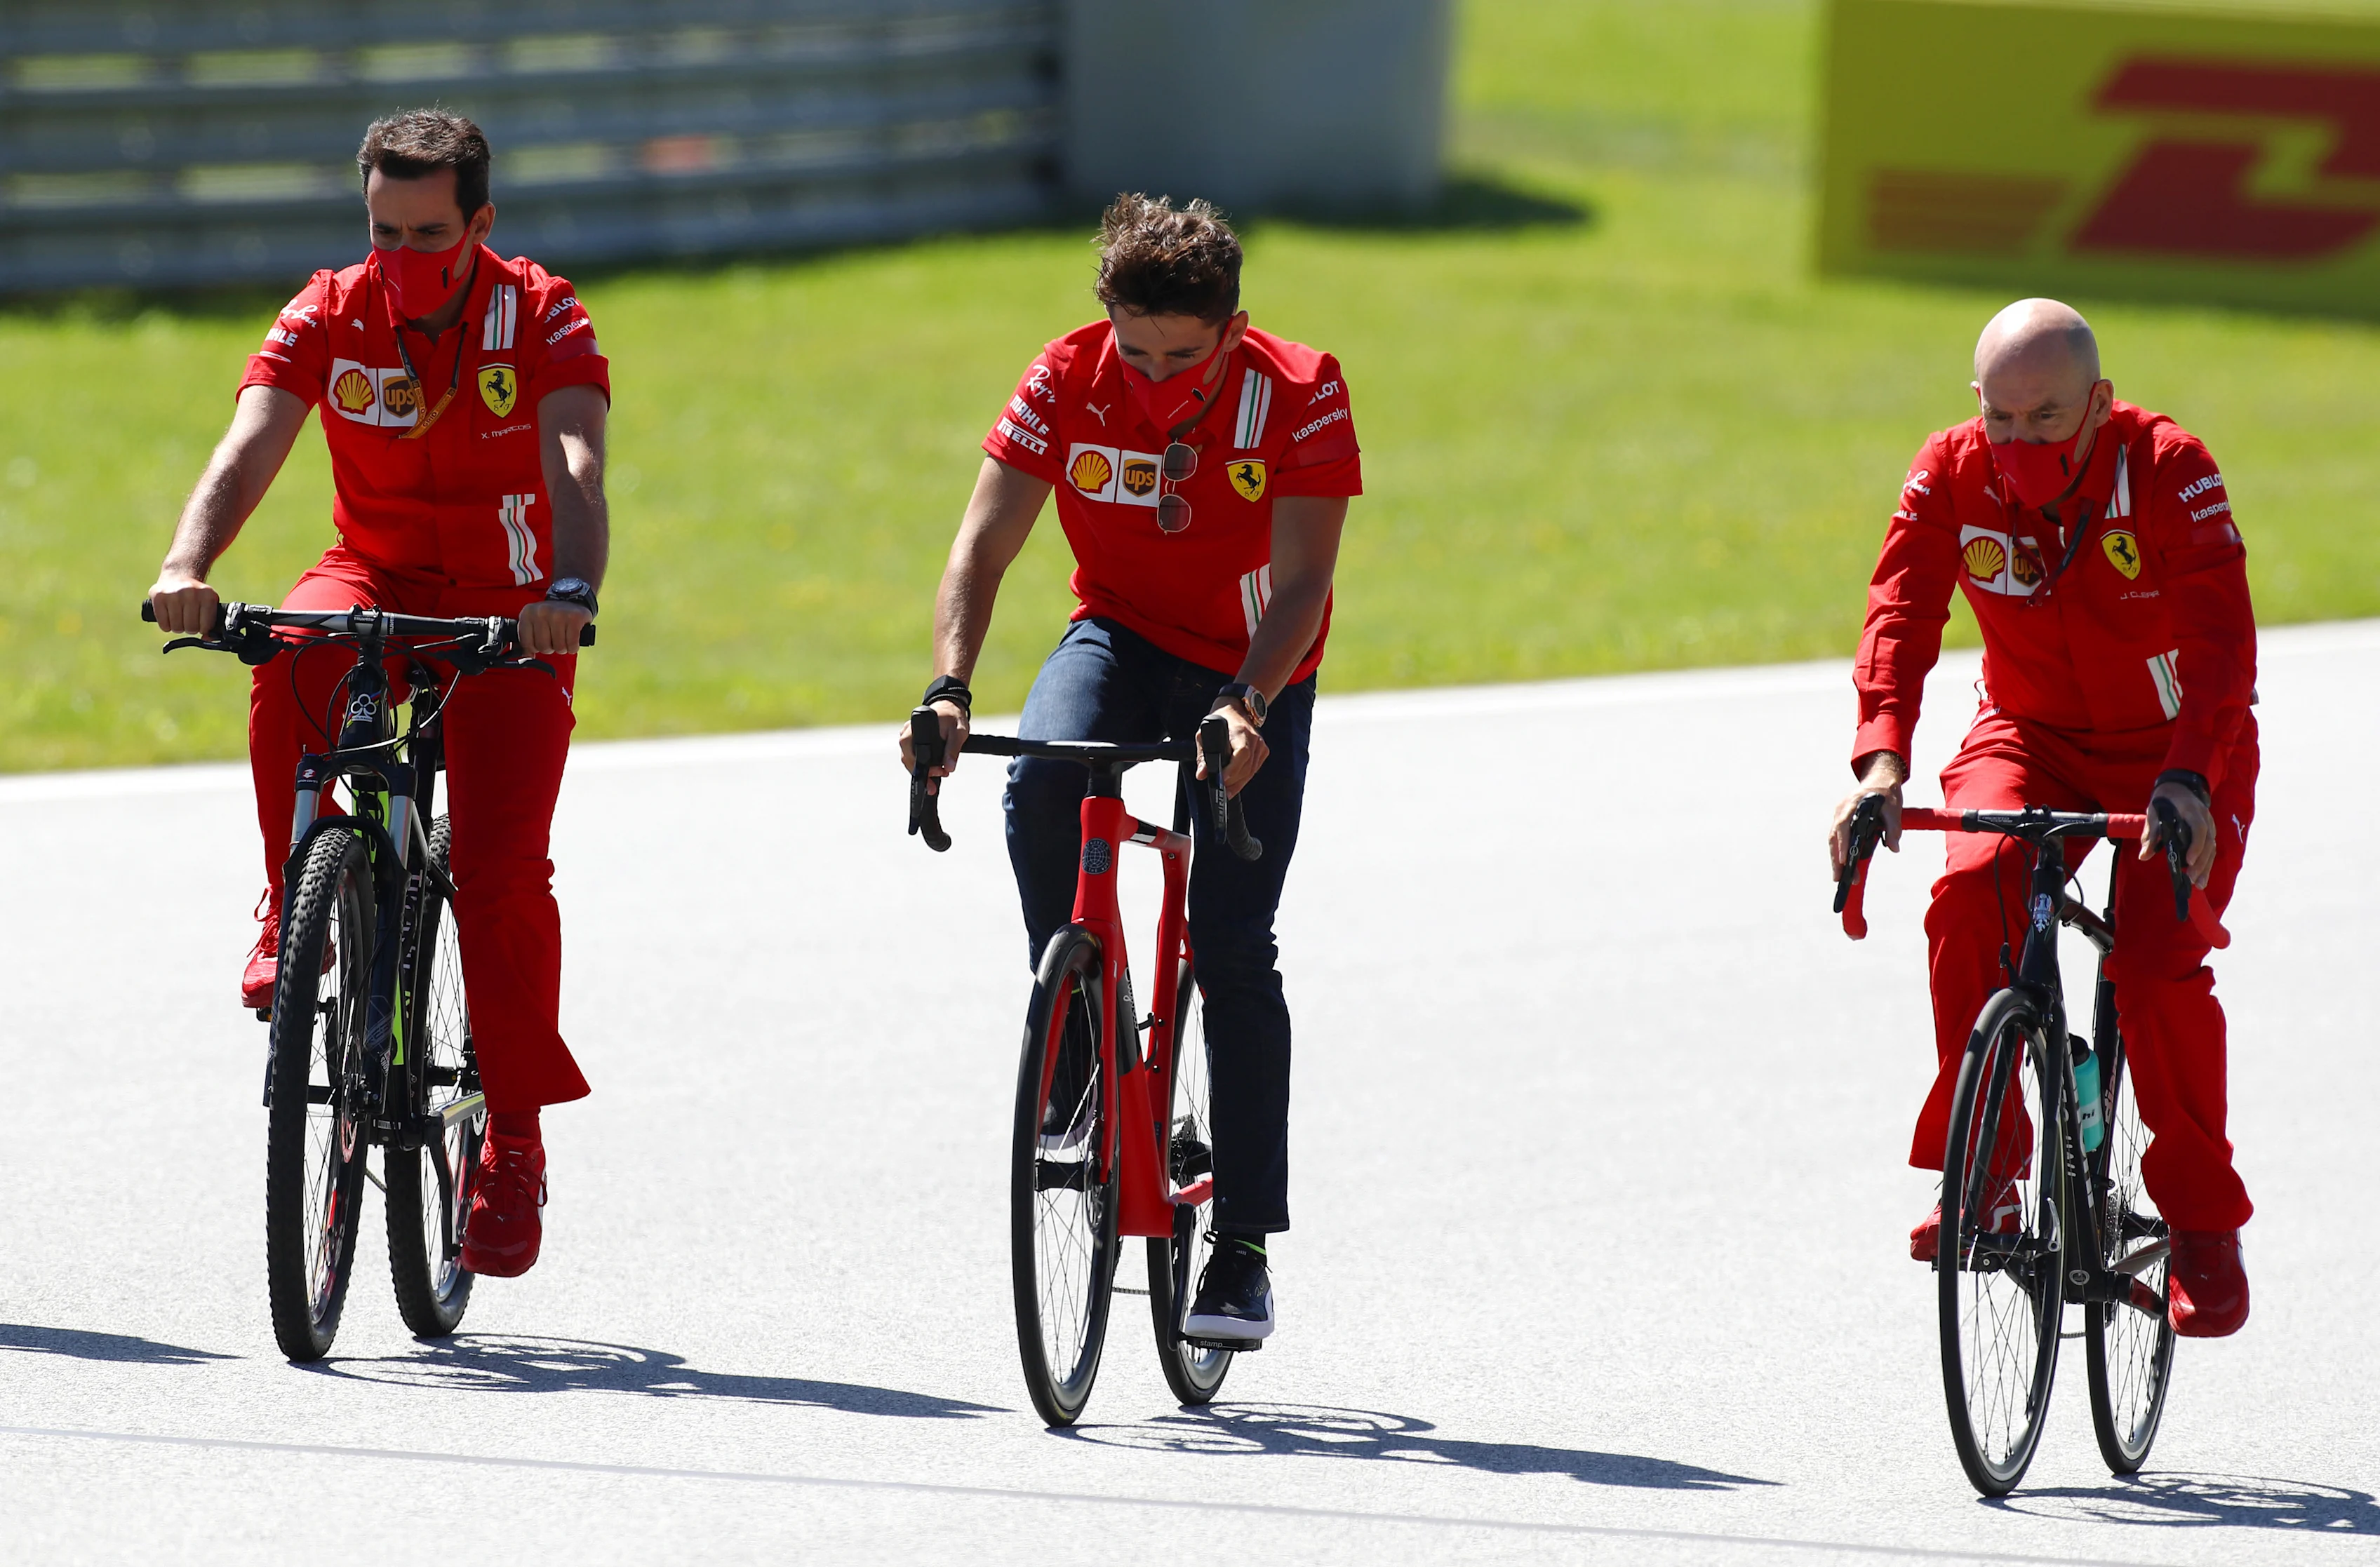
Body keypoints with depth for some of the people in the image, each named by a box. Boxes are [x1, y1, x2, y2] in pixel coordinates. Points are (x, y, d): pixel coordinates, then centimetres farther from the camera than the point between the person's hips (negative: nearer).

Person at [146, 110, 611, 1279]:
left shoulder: (541, 320, -15)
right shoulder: (330, 316, -9)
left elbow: (575, 469, -31)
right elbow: (249, 448, -23)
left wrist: (572, 593, -51)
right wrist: (187, 568, -44)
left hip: (505, 612, -2)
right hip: (375, 578, 2)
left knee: (501, 872, -18)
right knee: (291, 663, -36)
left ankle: (515, 1142, -5)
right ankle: (299, 906, -14)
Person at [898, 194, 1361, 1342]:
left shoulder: (1298, 396, -23)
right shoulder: (1069, 381, -18)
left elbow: (1302, 582, -27)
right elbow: (983, 546, -21)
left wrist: (1245, 707, -44)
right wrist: (949, 688, -37)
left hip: (1253, 674, -2)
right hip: (1122, 637, 2)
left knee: (1232, 948, -11)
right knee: (1041, 780, -33)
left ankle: (1244, 1246, -5)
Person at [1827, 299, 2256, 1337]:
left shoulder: (2170, 471, -23)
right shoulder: (1954, 474, -14)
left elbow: (2221, 642, -31)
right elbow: (1900, 617, -22)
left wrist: (2186, 781, -47)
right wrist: (1882, 761, -40)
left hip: (2177, 752, -3)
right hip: (2031, 736, 3)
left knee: (2156, 960, -23)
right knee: (1971, 894, -27)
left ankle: (2203, 1224, -6)